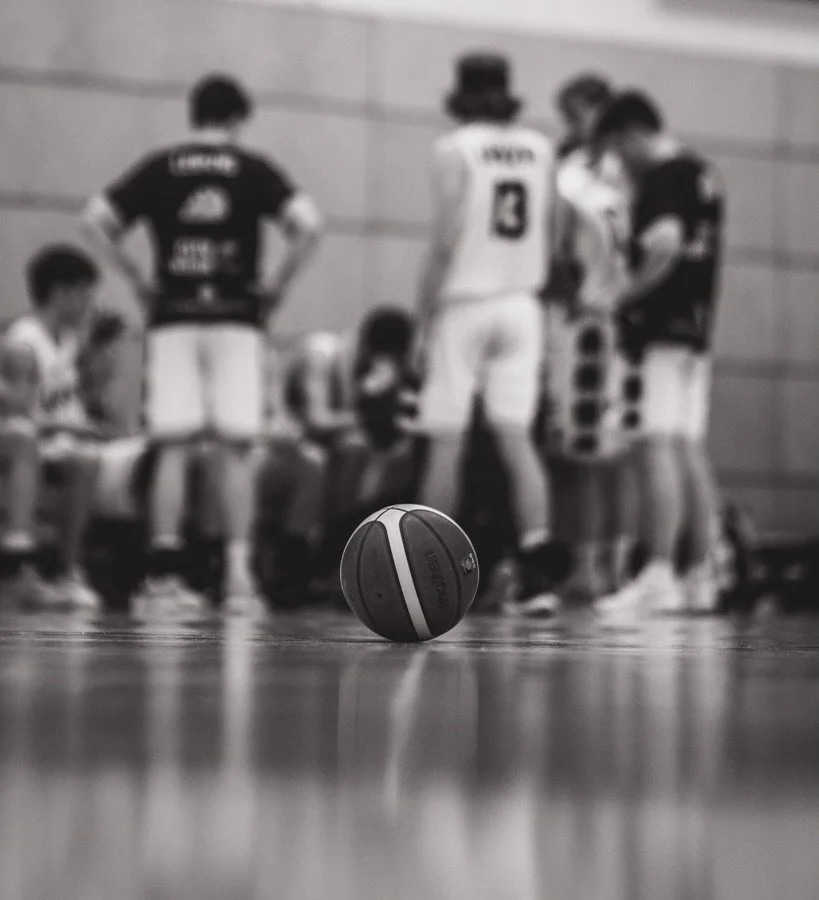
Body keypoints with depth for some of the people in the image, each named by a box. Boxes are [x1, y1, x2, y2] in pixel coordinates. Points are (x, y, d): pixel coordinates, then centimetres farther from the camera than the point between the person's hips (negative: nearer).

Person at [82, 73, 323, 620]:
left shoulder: (160, 168, 7)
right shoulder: (253, 169, 3)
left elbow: (96, 220, 1)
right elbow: (308, 224, -9)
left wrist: (138, 281, 7)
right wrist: (278, 286, 1)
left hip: (174, 318, 2)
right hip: (236, 318, -1)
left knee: (173, 449, 2)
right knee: (237, 448, 2)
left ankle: (165, 577, -2)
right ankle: (239, 573, -2)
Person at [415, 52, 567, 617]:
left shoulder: (456, 149, -6)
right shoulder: (541, 150, 8)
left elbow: (446, 239, -12)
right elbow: (551, 237, 9)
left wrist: (425, 314, -7)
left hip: (464, 303, -4)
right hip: (521, 305, 4)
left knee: (446, 442, 3)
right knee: (516, 438, 1)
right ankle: (538, 577, -9)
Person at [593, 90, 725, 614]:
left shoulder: (664, 177, -10)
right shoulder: (704, 173, 19)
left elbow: (667, 243, -25)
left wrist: (627, 295, -14)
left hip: (666, 329, -10)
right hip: (698, 325, 10)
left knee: (660, 448, -13)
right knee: (691, 451, 11)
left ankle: (660, 575, -17)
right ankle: (701, 576, 14)